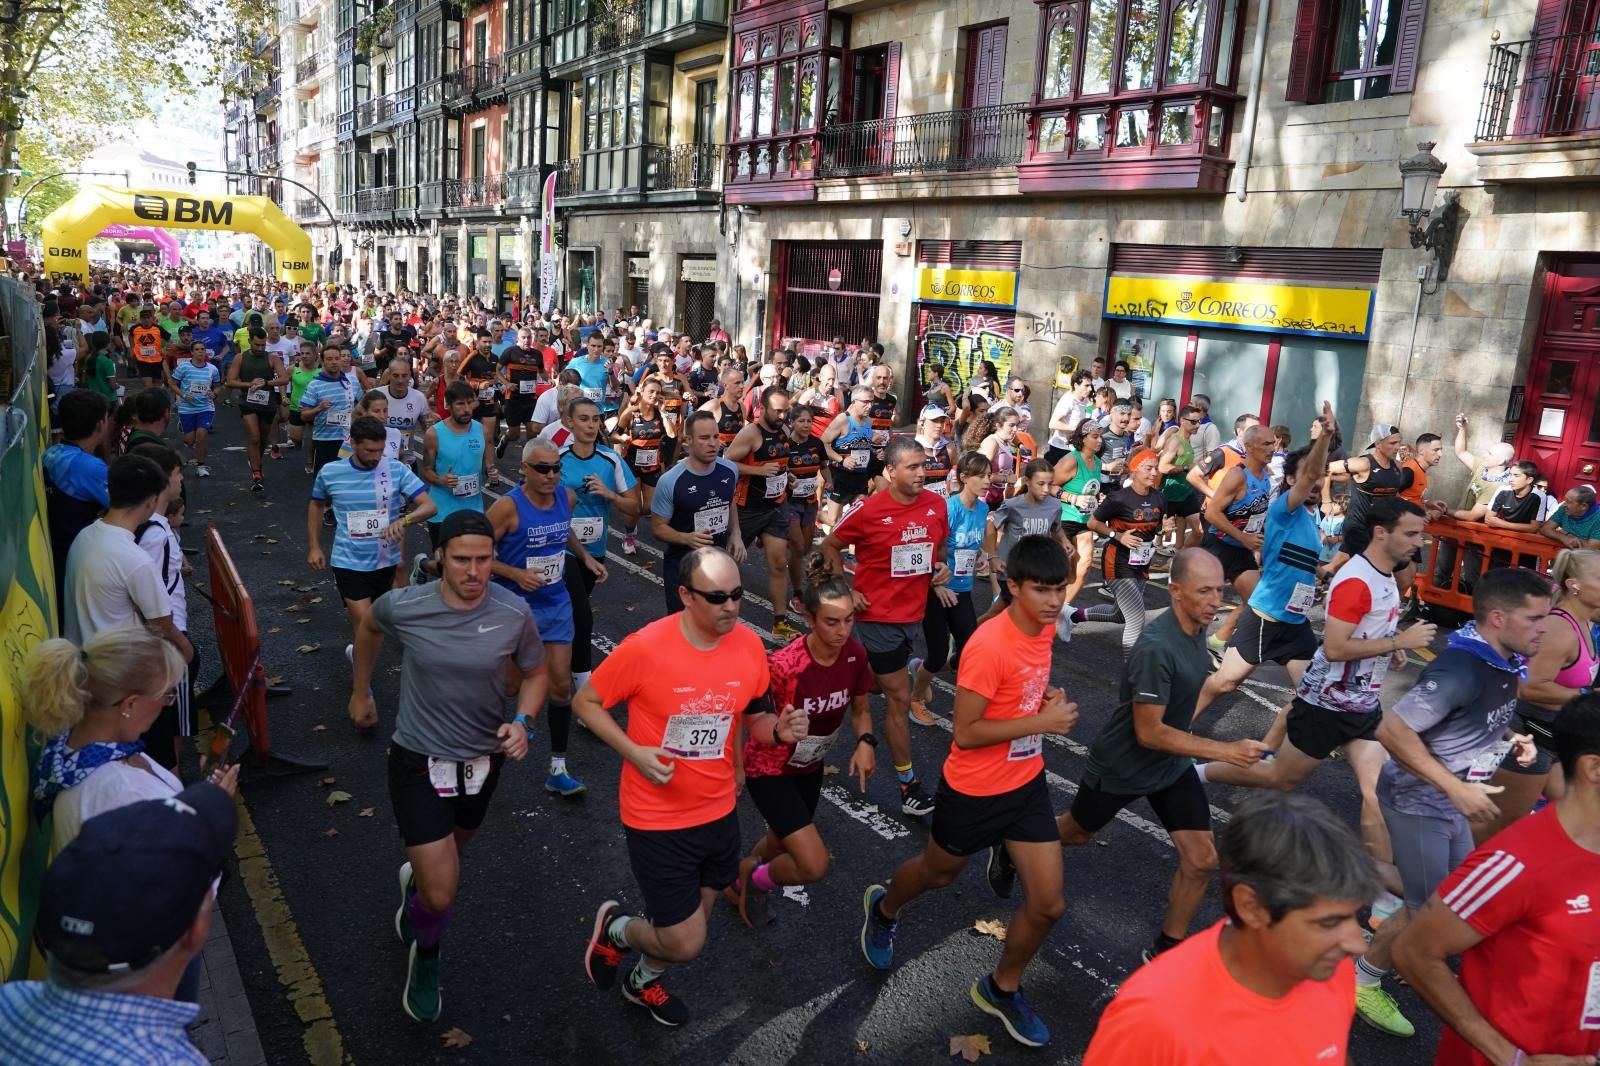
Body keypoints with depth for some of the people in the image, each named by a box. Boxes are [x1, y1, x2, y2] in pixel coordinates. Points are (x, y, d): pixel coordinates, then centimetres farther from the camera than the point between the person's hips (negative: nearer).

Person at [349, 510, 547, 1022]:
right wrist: (360, 692, 15)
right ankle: (425, 956, 29)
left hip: (483, 759, 3)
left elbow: (535, 674, -1)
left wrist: (523, 721, -20)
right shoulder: (403, 606, -20)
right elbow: (368, 628, 5)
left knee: (453, 850, 30)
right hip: (418, 761, -2)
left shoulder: (514, 614, -19)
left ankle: (415, 880, 66)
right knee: (442, 895, -6)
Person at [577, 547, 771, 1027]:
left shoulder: (750, 645, -10)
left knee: (690, 924, 23)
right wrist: (634, 752, -22)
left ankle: (643, 981, 55)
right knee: (686, 943, 0)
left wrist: (779, 728, -12)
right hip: (657, 819, -5)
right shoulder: (644, 648, -24)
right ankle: (615, 928, 32)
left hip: (719, 812, 5)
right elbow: (585, 702, -9)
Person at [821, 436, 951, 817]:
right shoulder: (868, 510, -17)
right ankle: (908, 784, 9)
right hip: (879, 616, -5)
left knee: (883, 685, 23)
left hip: (915, 612, 5)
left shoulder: (936, 505, -2)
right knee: (900, 698, -1)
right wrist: (847, 592, -11)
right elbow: (830, 546, -3)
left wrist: (940, 567, -3)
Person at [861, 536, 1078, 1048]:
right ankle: (883, 909, 56)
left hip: (1027, 783, 6)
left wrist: (1048, 698, -5)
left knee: (1048, 904, 7)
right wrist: (1042, 722, -27)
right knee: (938, 873, 21)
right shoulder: (989, 646, -30)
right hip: (974, 791, -6)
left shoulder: (1045, 628, -5)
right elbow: (965, 733, -26)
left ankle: (1001, 990, 34)